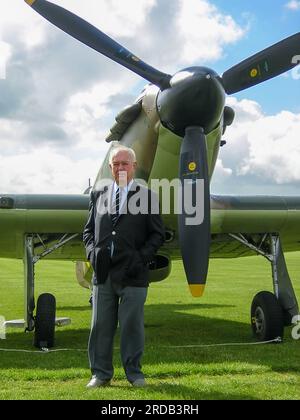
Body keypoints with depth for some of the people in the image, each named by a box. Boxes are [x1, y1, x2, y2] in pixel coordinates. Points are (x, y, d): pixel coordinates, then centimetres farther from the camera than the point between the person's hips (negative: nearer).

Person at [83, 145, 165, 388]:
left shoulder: (147, 196, 4)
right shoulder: (98, 195, 14)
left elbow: (158, 234, 3)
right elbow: (89, 229, 18)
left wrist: (142, 258, -9)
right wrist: (92, 252, 0)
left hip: (132, 274, -3)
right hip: (103, 272, 3)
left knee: (132, 325, 3)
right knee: (101, 325, 7)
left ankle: (134, 372, 17)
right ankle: (101, 374, 19)